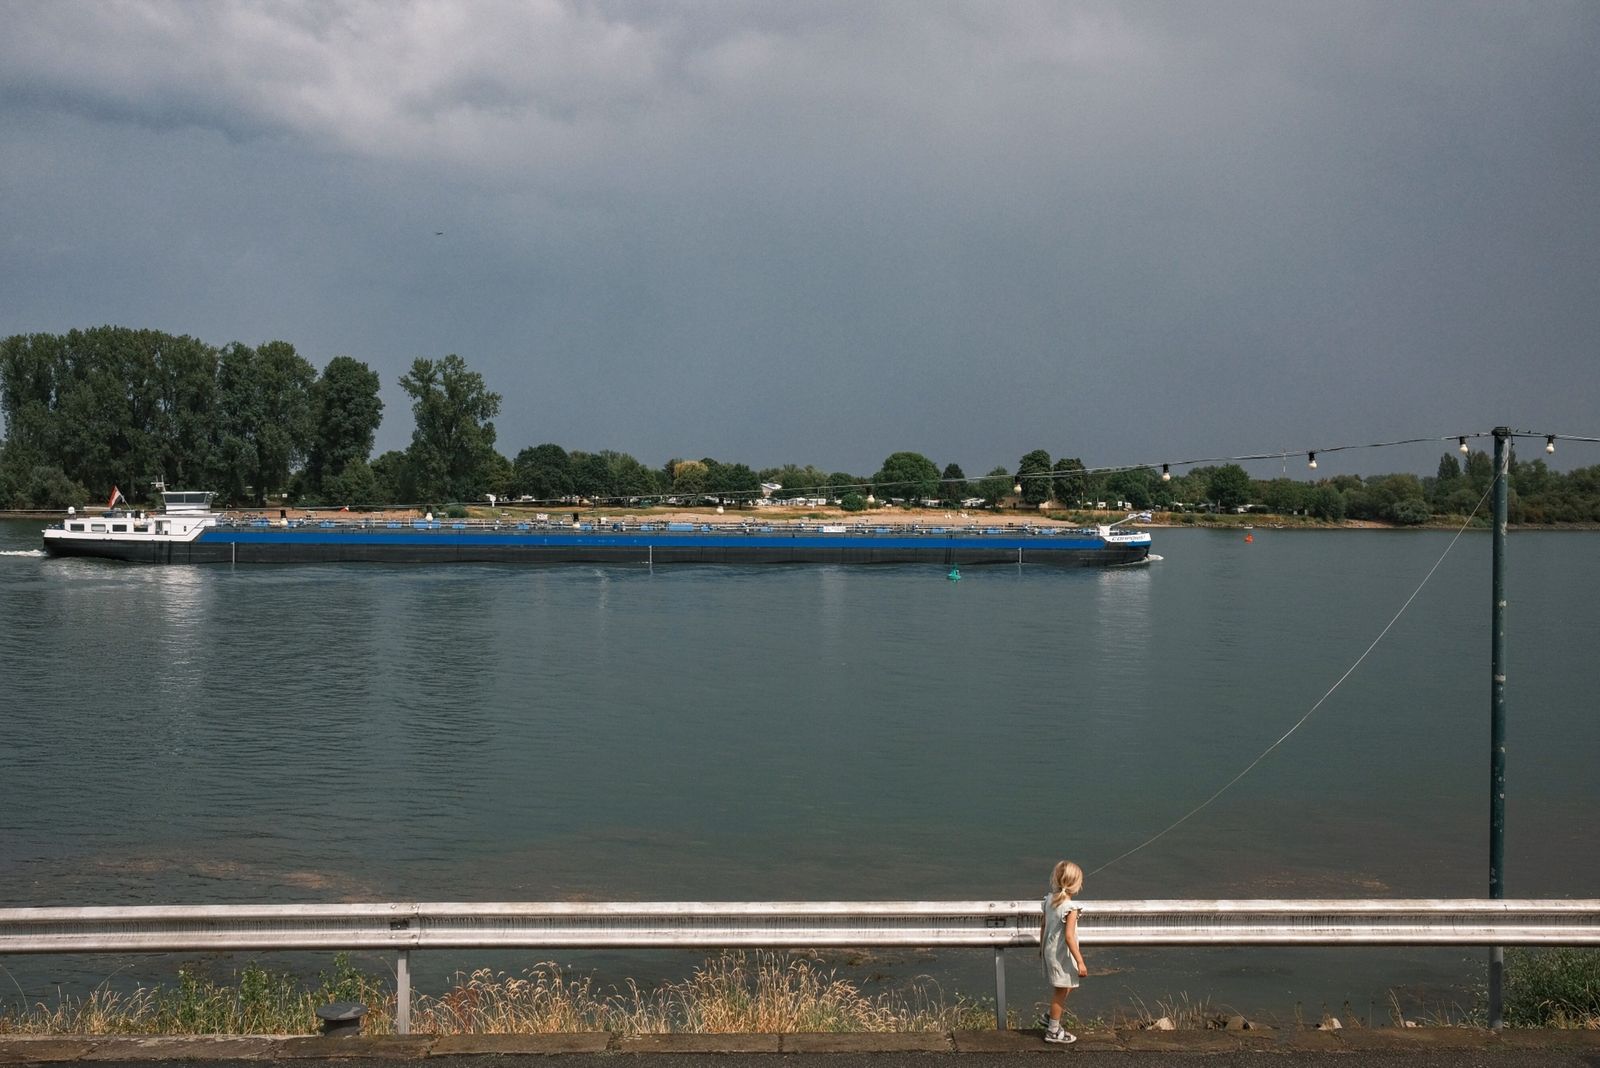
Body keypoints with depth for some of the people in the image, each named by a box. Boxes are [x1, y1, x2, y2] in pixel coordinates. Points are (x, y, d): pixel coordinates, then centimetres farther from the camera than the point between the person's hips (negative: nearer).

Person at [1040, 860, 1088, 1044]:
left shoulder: (1050, 899, -1)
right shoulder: (1070, 908, -24)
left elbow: (1043, 925, 10)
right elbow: (1069, 937, -26)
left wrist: (1042, 946, 24)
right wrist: (1080, 962, -22)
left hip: (1050, 951, 8)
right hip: (1062, 955, -8)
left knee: (1063, 988, 26)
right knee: (1061, 991, 6)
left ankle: (1052, 1019, 34)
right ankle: (1053, 1031, 17)